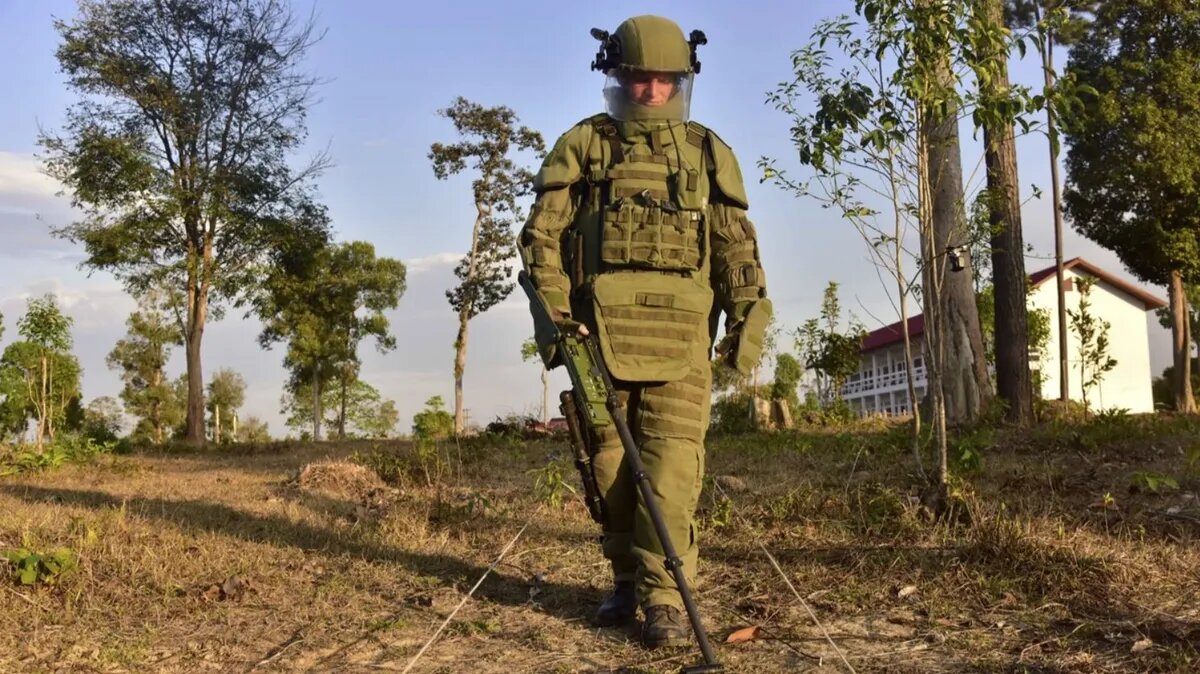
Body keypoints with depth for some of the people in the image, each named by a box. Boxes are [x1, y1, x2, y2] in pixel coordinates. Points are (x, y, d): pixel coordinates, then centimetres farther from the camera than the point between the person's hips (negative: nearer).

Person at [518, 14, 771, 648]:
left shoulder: (708, 152, 15)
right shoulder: (583, 144, 11)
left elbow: (737, 244, 12)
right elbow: (543, 233, 5)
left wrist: (747, 318, 0)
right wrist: (554, 310, -7)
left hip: (678, 329, 0)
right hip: (599, 326, 1)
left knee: (671, 459, -9)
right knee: (609, 457, 5)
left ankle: (664, 595, -4)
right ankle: (627, 578, 20)